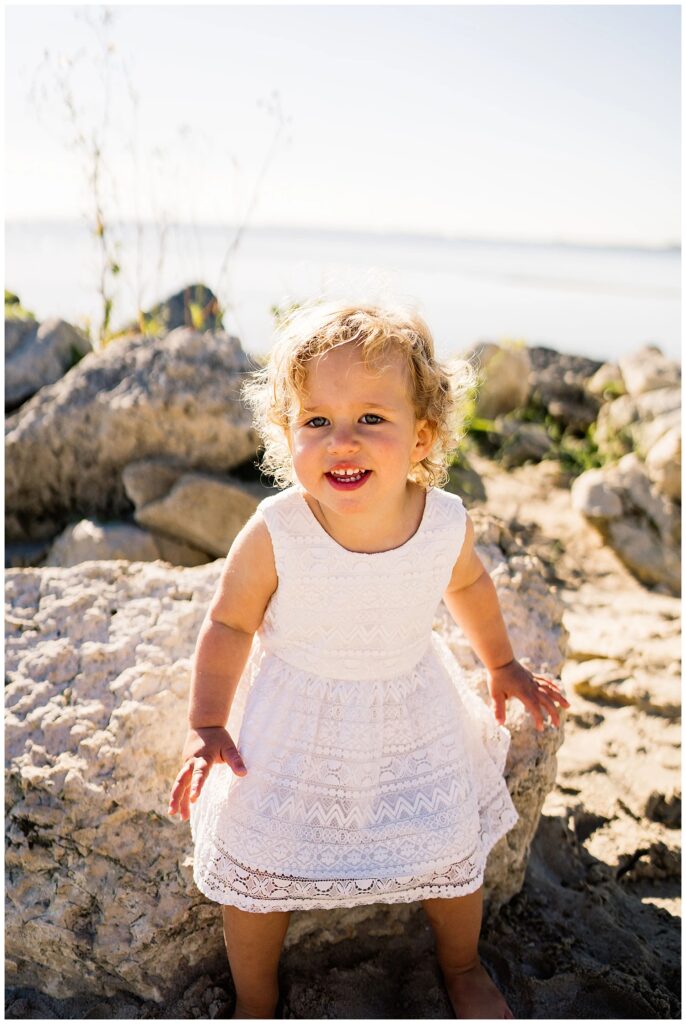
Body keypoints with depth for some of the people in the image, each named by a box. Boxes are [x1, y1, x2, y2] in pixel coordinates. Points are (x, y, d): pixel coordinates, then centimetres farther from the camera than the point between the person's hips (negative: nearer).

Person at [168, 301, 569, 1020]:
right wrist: (207, 727, -12)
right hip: (295, 725, -2)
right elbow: (230, 623, -12)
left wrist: (501, 666, 13)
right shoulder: (274, 535, -29)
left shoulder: (447, 523, -22)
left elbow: (467, 585, 3)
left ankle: (463, 966, 51)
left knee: (452, 851, 16)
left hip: (415, 716, 2)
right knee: (258, 865, 8)